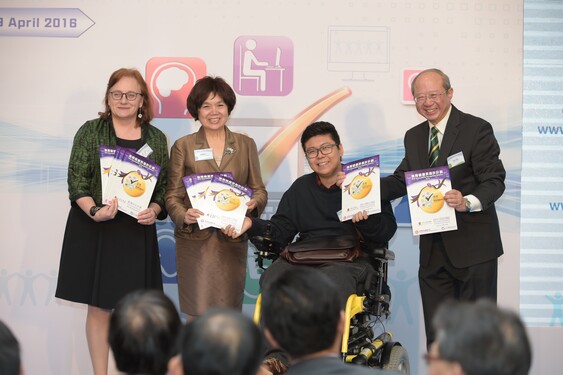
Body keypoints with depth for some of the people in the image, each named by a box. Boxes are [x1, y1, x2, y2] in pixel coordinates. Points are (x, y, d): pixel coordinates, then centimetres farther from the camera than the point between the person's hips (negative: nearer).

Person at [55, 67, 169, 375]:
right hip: (95, 231, -2)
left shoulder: (157, 138, 9)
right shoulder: (91, 131, 2)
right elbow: (76, 180, -4)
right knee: (99, 307, 3)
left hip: (138, 233, 2)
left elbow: (165, 185, 11)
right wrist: (95, 211, -20)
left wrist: (154, 210, -9)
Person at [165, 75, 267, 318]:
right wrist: (184, 216, -16)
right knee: (197, 315, -5)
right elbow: (172, 195, 4)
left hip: (233, 240, 2)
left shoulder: (245, 145, 12)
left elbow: (259, 189, 12)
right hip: (194, 240, -1)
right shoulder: (183, 147, 7)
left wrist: (254, 203, -11)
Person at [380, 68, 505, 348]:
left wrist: (468, 202, -32)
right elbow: (402, 180, 14)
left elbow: (494, 180, -13)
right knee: (436, 332, 11)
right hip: (433, 249, 6)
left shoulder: (476, 129, -9)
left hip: (473, 245, -6)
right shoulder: (414, 137, 12)